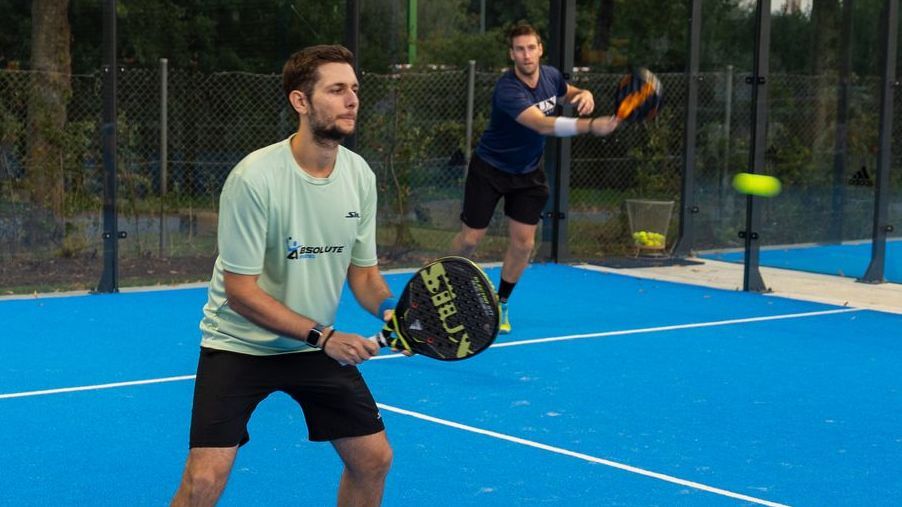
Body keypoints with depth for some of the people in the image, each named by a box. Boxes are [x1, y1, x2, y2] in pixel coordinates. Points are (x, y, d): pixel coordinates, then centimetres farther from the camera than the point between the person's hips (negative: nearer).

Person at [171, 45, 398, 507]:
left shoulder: (360, 174, -6)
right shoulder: (254, 178, -24)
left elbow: (362, 270, 5)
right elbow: (240, 291, -22)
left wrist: (389, 308, -16)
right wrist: (321, 336, -26)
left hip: (322, 344, 6)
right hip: (240, 344, -6)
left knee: (374, 459, 5)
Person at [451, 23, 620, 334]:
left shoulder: (551, 76, -9)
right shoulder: (507, 90, -32)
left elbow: (570, 94, 15)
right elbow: (543, 125, -45)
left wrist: (584, 96, -11)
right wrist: (591, 126, -56)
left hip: (528, 173, 5)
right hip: (489, 169, -5)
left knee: (523, 243, 0)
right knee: (471, 238, 2)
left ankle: (500, 304, 20)